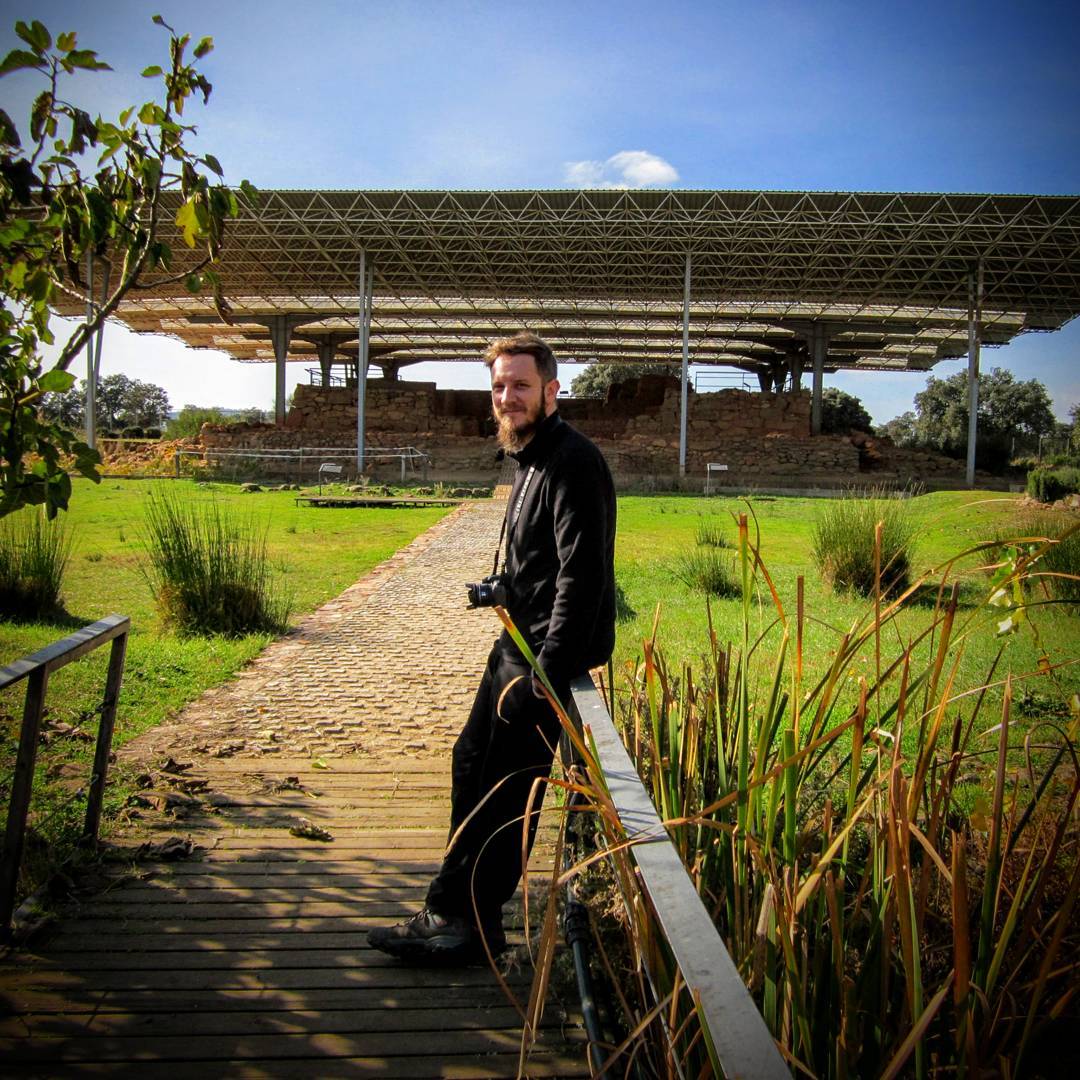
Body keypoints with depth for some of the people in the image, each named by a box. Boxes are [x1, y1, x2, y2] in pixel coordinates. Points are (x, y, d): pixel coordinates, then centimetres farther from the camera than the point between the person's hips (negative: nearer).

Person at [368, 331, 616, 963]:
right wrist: (502, 591, 12)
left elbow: (582, 575, -25)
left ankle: (473, 927, 12)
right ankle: (454, 907, 32)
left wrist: (545, 673, -25)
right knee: (473, 761, 17)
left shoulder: (574, 465, -18)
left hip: (548, 654, -11)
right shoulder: (534, 458, 15)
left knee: (507, 788, -2)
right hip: (520, 644, 11)